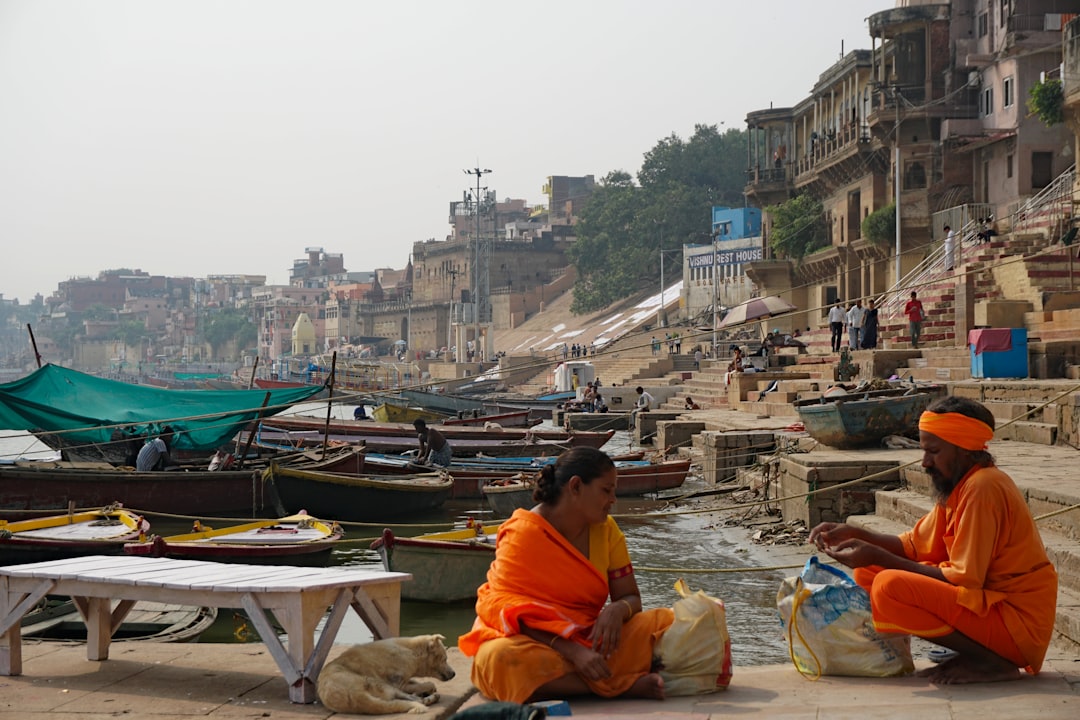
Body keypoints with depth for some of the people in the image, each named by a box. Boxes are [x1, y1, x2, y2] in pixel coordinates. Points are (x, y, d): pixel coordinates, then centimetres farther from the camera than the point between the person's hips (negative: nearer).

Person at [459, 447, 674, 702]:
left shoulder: (606, 529, 6)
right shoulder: (522, 534, -11)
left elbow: (631, 597, 8)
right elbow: (509, 608, -17)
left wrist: (617, 610, -19)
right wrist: (573, 651, -28)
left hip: (587, 640, 5)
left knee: (666, 622, -14)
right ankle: (626, 686, -35)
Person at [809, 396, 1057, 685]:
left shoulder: (982, 488, -18)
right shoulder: (956, 485, 11)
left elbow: (962, 579, -20)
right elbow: (914, 546, 15)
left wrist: (878, 557, -18)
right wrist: (855, 534, 0)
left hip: (1018, 623, -10)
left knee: (890, 587, -26)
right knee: (868, 574, 9)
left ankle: (991, 662, -12)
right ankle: (974, 653, 5)